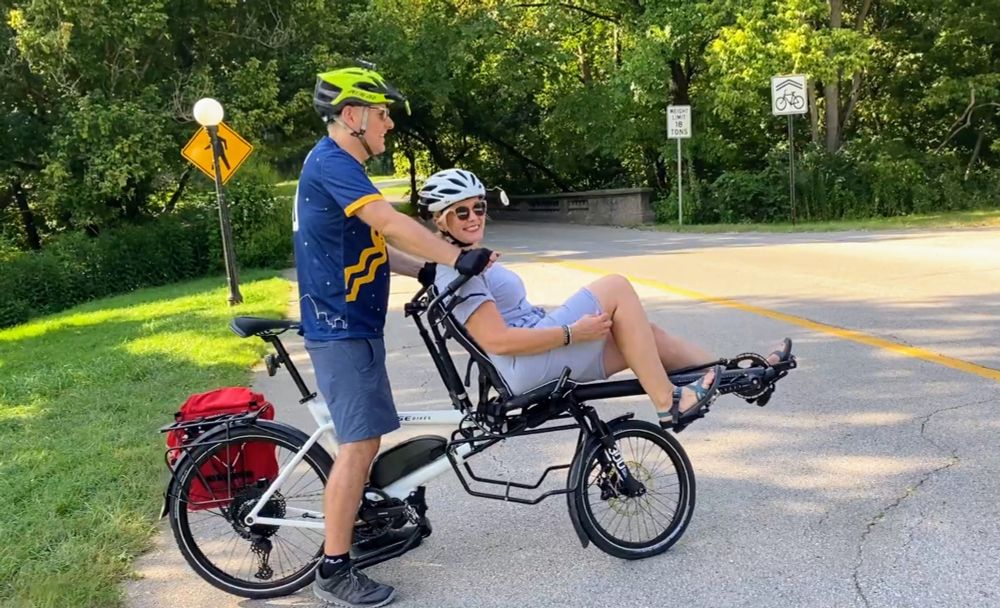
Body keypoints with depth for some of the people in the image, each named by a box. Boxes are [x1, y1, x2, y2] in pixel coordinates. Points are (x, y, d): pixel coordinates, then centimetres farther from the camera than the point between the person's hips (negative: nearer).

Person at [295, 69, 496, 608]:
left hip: (353, 324, 10)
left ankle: (359, 522, 33)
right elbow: (391, 224, -27)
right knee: (359, 443, -8)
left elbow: (372, 248, 18)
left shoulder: (340, 165, 17)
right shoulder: (331, 162, -16)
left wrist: (431, 270, 10)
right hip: (341, 328, -10)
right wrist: (459, 258, -25)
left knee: (364, 438, 18)